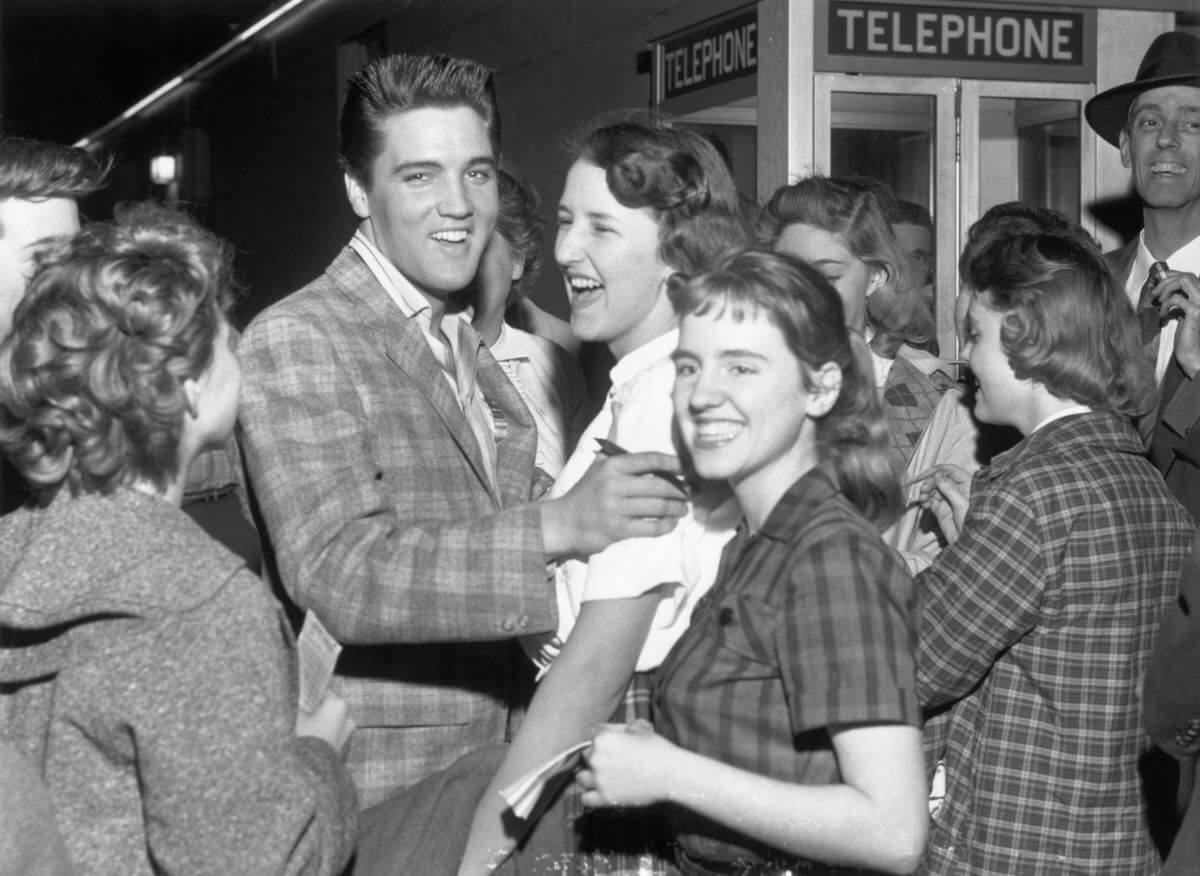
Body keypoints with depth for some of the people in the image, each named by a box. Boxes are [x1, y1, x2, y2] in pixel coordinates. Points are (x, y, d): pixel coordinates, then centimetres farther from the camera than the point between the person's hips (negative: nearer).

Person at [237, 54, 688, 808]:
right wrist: (558, 527, -31)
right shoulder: (295, 340, -13)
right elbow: (338, 575, -24)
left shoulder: (471, 345, 13)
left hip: (494, 772, 7)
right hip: (381, 801, -7)